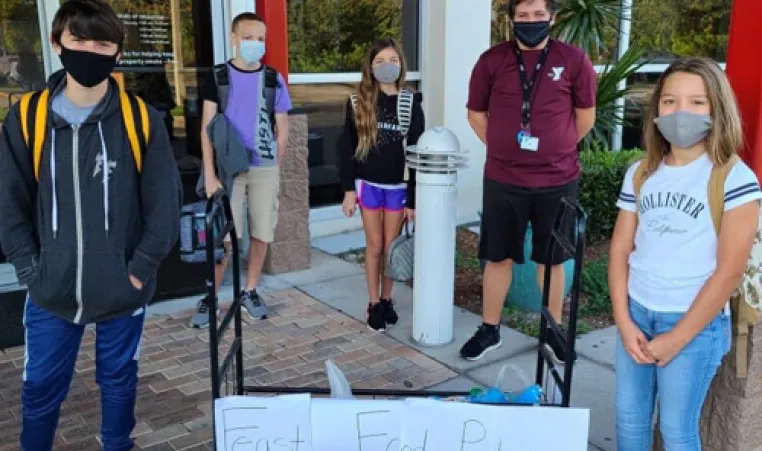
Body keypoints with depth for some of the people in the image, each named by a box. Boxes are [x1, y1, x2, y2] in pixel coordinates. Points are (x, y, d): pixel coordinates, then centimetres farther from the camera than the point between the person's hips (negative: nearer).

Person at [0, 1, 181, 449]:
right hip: (50, 290, 1)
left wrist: (140, 269, -8)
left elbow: (165, 202, -6)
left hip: (123, 290, -1)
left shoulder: (142, 118, -8)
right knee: (40, 388, 14)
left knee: (119, 380, 18)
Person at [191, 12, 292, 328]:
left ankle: (250, 291, 23)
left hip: (264, 169, 2)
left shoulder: (274, 80, 4)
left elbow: (282, 130, 9)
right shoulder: (217, 77, 0)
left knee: (261, 234, 7)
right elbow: (207, 128, -3)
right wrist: (210, 174, -9)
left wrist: (275, 169, 8)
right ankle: (210, 297, 13)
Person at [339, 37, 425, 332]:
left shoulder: (411, 103, -3)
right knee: (374, 246, 6)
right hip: (368, 183, 0)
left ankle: (387, 300, 26)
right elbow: (346, 148, -1)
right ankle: (374, 304, 19)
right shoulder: (358, 102, -3)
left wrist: (413, 197, -5)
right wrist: (348, 189, -6)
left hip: (398, 185, 1)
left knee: (391, 246, 10)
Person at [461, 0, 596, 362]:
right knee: (498, 257, 10)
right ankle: (489, 330, 26)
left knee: (552, 260, 13)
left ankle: (553, 331, 29)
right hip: (503, 179, 1)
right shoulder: (491, 60, -2)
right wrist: (505, 150, 8)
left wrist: (555, 150, 11)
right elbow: (476, 114, 9)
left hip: (558, 181, 0)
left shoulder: (574, 61, -3)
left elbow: (585, 117, 7)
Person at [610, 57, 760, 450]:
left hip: (696, 324, -4)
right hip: (637, 315, 5)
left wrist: (677, 338, -12)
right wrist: (623, 321, -5)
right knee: (628, 420, 15)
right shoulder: (640, 173, 3)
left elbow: (729, 271, -14)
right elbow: (620, 249, 5)